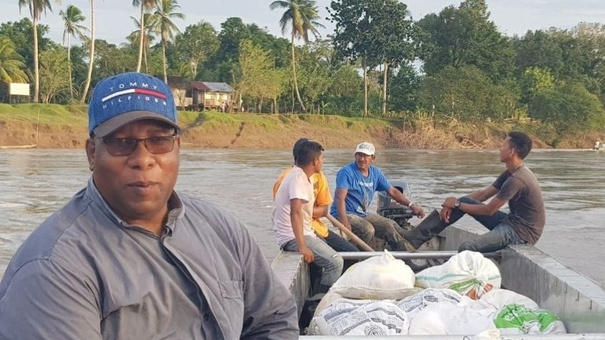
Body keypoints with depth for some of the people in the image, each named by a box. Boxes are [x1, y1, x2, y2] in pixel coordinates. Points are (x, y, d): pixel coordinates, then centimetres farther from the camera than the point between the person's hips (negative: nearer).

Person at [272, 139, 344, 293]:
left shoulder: (302, 176, 13)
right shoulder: (298, 178, -19)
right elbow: (295, 212, -30)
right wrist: (302, 246, -33)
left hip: (303, 233, 11)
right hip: (292, 237, -11)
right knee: (335, 262, -18)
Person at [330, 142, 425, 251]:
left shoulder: (376, 173, 8)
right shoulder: (346, 172, -14)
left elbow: (392, 191, 13)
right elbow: (340, 198, -24)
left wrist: (411, 205, 1)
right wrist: (344, 222, -36)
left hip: (364, 214, 7)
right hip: (345, 213, -7)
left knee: (390, 225, -5)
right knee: (368, 229, -31)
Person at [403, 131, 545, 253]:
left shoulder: (517, 179, -24)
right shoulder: (511, 173, 8)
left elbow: (488, 210, -19)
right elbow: (483, 194, 10)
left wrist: (457, 204, -7)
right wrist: (454, 203, -4)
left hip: (521, 232, -10)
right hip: (510, 221, 10)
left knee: (466, 249, -29)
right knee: (464, 201, 2)